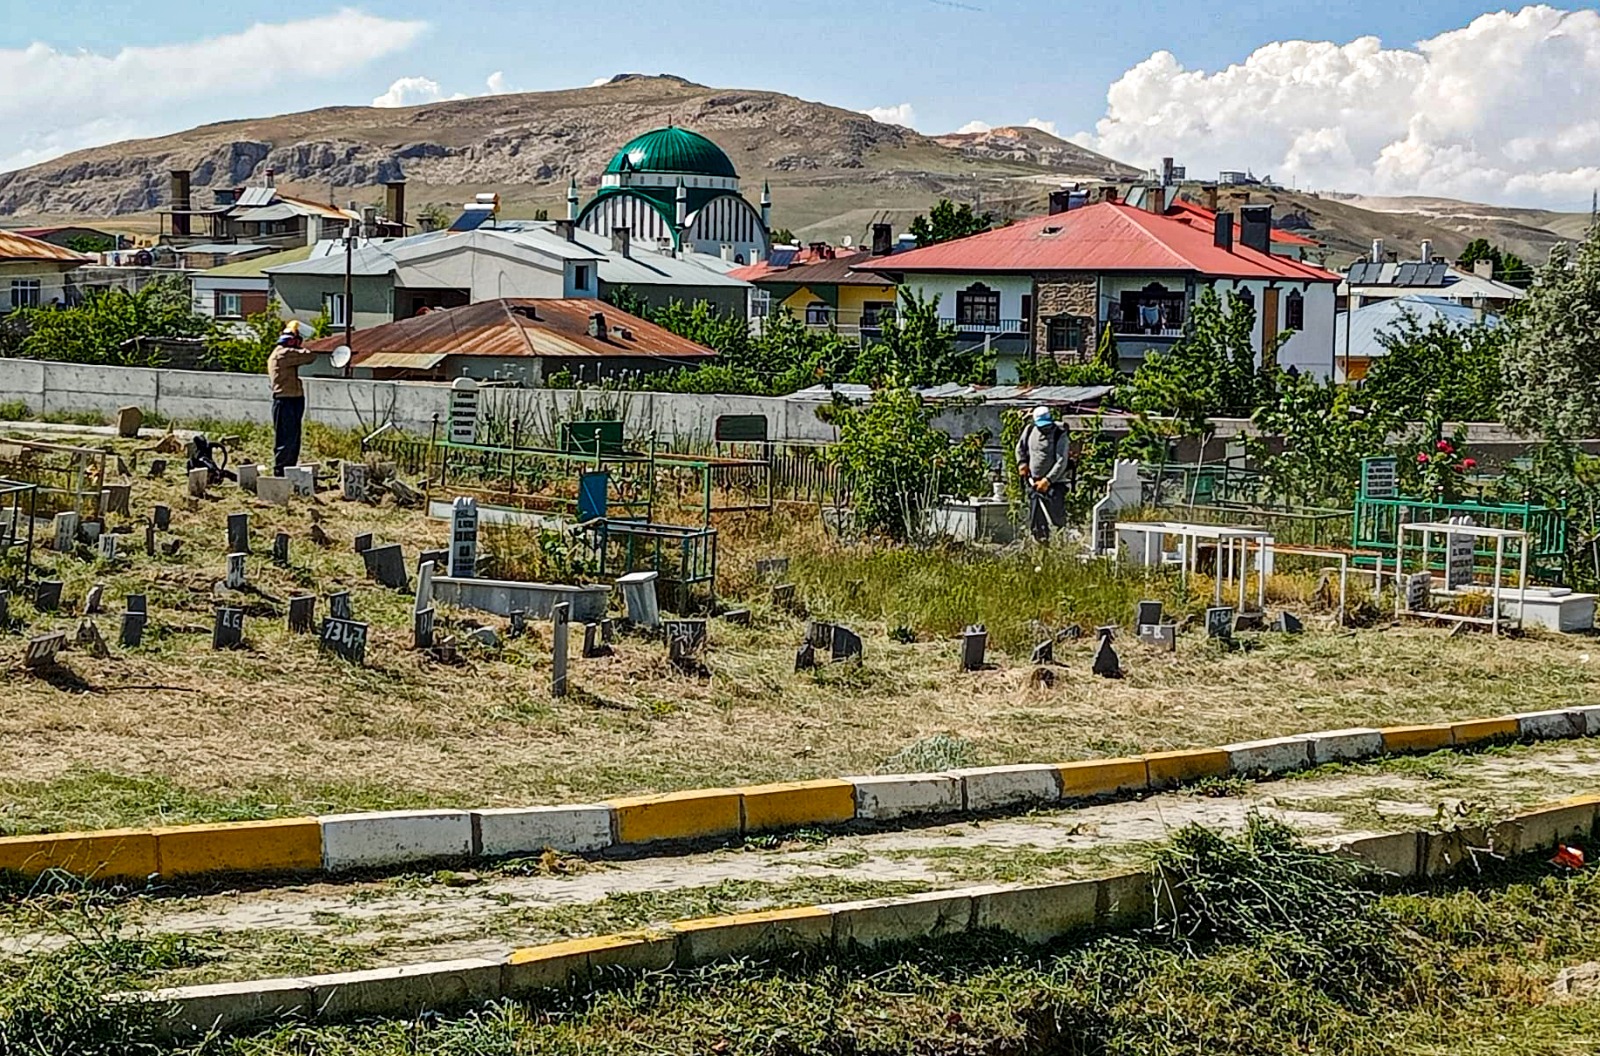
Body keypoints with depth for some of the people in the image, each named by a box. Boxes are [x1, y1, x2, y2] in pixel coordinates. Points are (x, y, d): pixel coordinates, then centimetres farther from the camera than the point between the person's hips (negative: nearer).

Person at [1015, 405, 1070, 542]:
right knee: (1036, 522, 5)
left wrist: (1047, 480, -22)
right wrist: (1022, 462, 3)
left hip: (1054, 483, -4)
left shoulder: (1060, 435, -13)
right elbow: (1020, 447, 20)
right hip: (1033, 482, 4)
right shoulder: (1029, 429, 1)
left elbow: (1061, 462, -17)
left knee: (1056, 517, -7)